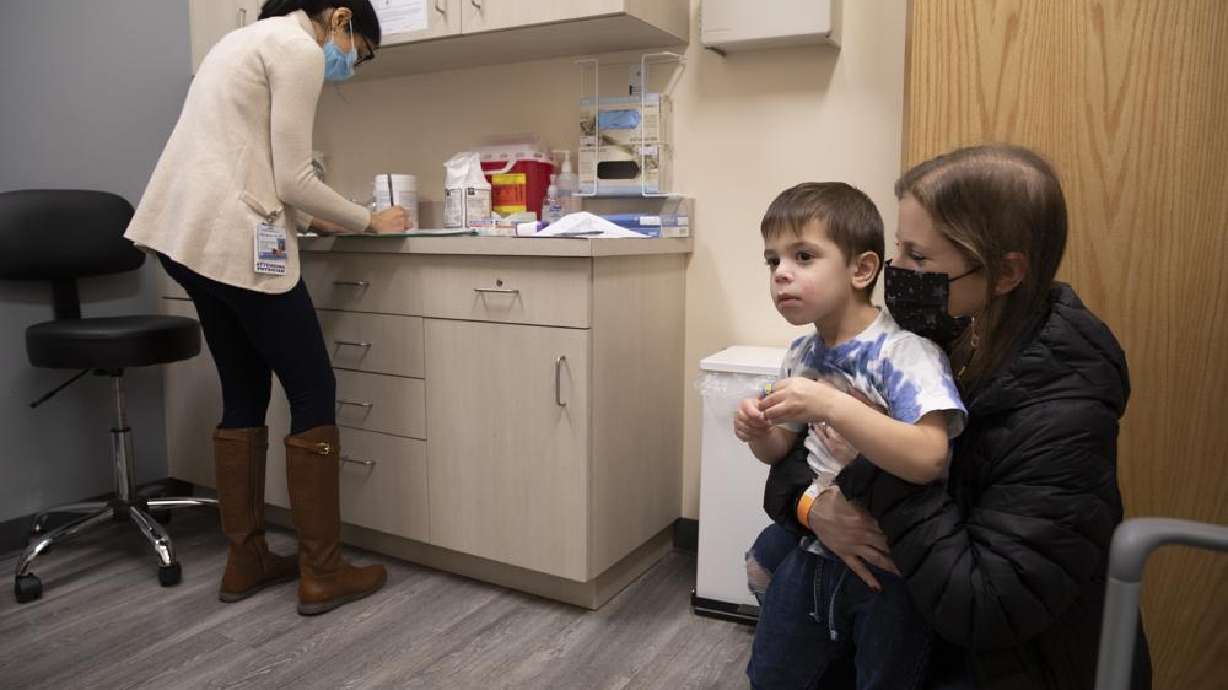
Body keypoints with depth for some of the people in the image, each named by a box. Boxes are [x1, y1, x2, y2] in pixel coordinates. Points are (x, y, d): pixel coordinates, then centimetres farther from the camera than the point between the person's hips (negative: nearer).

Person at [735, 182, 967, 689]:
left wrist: (830, 405, -37)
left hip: (891, 564, -6)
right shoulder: (801, 356, -1)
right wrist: (759, 432, -12)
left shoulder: (904, 352, -22)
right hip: (818, 547, 6)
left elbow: (930, 458, -35)